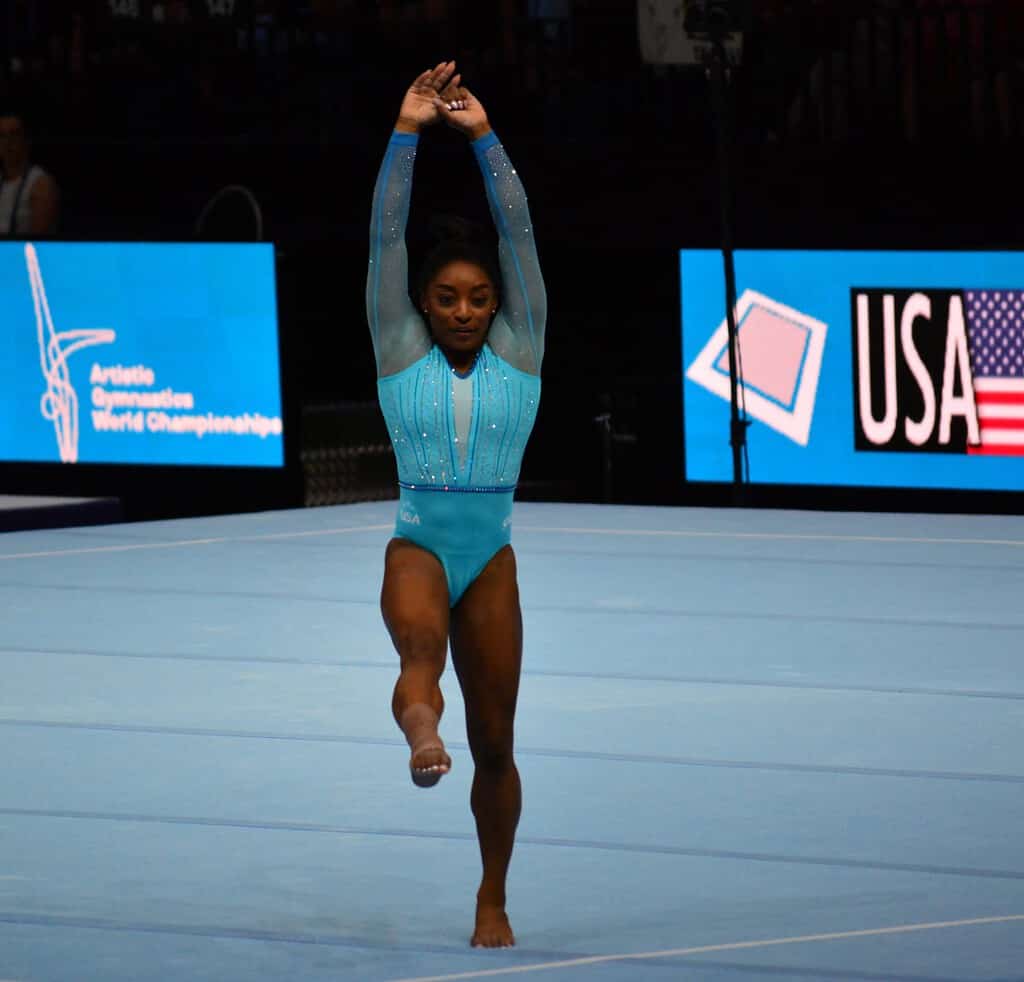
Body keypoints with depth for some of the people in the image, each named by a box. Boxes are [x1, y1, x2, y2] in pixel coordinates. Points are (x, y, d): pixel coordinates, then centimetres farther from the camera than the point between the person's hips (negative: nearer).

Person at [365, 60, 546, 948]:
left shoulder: (518, 353, 5)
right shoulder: (402, 353, 3)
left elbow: (519, 232, -1)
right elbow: (386, 237, -3)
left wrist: (483, 135, -4)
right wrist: (409, 132, -8)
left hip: (492, 556, 2)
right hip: (417, 543, -2)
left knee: (495, 739, 6)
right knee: (420, 639, -36)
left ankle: (494, 900, 18)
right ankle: (420, 732, -69)